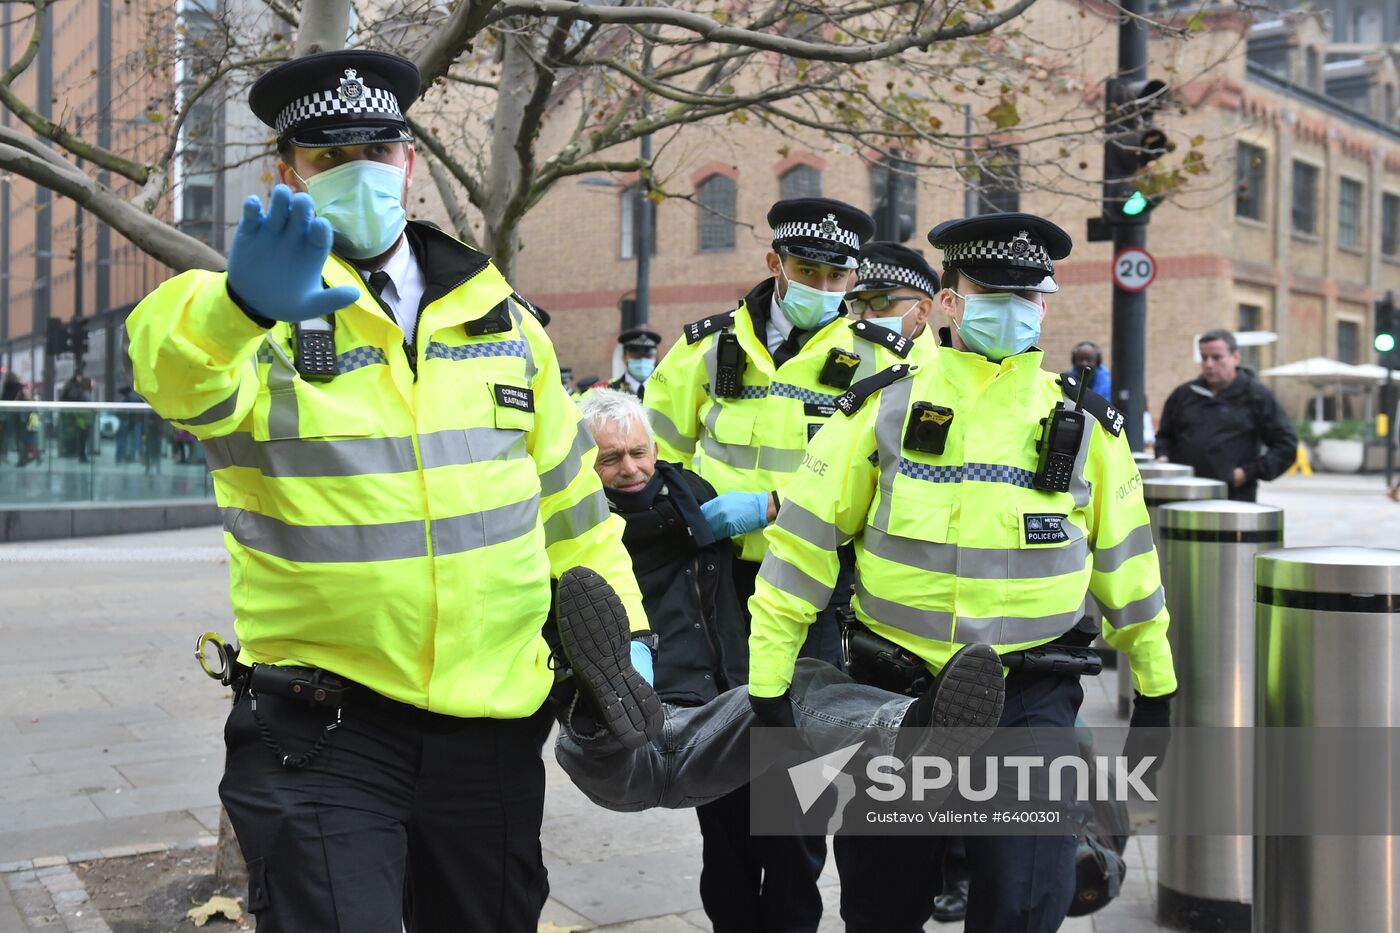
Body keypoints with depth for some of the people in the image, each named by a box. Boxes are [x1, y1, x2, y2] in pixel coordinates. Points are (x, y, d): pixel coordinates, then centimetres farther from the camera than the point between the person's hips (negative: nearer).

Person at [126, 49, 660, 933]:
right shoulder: (261, 316, -5)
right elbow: (179, 366, -29)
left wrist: (622, 626, 15)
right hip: (320, 733, -3)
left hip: (492, 726, 4)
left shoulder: (498, 318, 9)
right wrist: (240, 304, -50)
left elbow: (569, 493, 15)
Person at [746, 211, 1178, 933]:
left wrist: (1155, 689, 16)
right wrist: (768, 683, -7)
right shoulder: (881, 409, -4)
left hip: (1032, 696, 0)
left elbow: (1124, 559, 12)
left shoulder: (1085, 425, 2)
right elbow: (805, 540, -5)